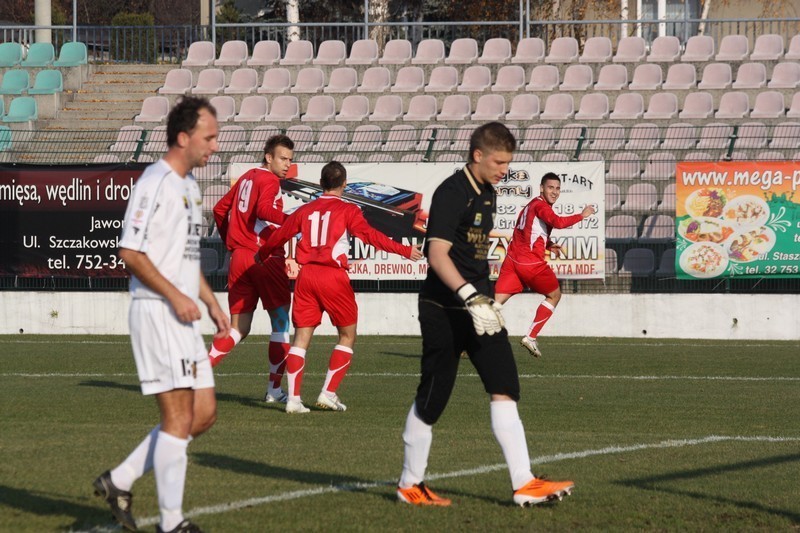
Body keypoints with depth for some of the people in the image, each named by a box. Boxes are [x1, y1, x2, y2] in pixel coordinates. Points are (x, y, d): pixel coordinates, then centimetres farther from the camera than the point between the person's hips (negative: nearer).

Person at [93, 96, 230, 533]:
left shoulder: (189, 185, 17)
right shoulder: (155, 183, -13)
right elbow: (130, 252, -18)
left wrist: (210, 301, 20)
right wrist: (175, 296, -19)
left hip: (183, 317, 10)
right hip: (155, 313, -10)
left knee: (204, 414, 9)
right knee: (179, 418, -8)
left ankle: (119, 481, 15)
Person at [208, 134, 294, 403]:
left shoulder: (246, 178, 16)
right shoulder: (269, 181, -8)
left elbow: (220, 209, 24)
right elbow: (264, 209, -27)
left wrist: (231, 243, 30)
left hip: (239, 257, 7)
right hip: (266, 258, -7)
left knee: (238, 328, 8)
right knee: (281, 323, 5)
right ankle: (274, 389, 4)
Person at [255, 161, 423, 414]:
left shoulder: (305, 210, 14)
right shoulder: (347, 210, 0)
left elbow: (280, 235, 21)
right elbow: (370, 236, -8)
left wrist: (262, 255, 40)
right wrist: (405, 251, -4)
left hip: (306, 275, 4)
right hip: (333, 276, -4)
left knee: (301, 336, 5)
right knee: (347, 336, 9)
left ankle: (293, 398, -2)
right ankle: (328, 393, 1)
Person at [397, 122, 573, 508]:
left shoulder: (487, 194, 14)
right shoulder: (451, 194, -15)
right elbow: (437, 255, -24)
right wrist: (470, 297, -33)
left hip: (478, 307, 8)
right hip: (444, 311, -8)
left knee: (504, 389, -4)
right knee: (431, 400, 1)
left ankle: (524, 483, -8)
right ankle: (410, 485, 15)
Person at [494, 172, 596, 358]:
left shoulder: (531, 205, 20)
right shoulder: (540, 206, -8)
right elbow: (558, 222, -27)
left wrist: (548, 245, 19)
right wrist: (582, 215, -15)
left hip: (512, 259, 7)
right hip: (532, 264, -7)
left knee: (495, 302, -3)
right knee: (554, 295, 17)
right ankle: (530, 337, 9)